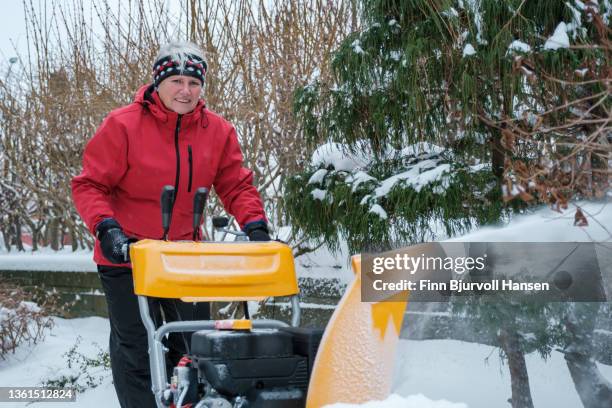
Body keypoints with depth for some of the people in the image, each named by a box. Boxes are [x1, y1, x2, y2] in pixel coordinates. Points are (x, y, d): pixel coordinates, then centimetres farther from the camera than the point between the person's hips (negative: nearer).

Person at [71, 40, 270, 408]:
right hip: (127, 253, -4)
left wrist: (255, 223, -16)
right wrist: (106, 226, -26)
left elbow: (236, 185, 1)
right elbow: (89, 185, -10)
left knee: (195, 343, 12)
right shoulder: (123, 126, -12)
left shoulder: (218, 131, -2)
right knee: (137, 348, 2)